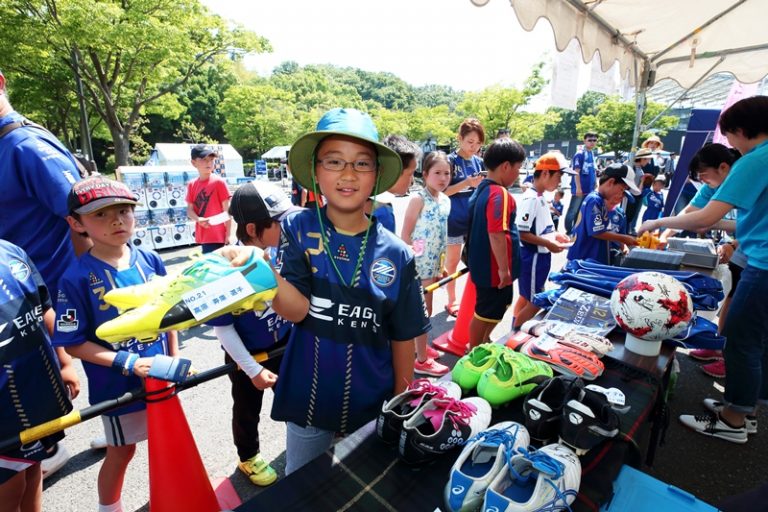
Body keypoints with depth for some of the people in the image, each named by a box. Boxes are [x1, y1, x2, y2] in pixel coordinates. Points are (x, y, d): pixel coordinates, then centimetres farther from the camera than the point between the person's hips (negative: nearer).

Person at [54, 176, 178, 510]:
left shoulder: (150, 261, -7)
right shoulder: (77, 278, -18)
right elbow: (72, 343, -14)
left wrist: (174, 358, 0)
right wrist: (128, 362, -21)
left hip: (161, 376, 4)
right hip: (117, 385, -4)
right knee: (121, 452, 18)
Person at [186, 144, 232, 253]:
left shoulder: (219, 182, -7)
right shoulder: (192, 185, 7)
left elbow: (227, 211, -8)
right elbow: (190, 209, 7)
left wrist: (228, 235, -11)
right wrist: (199, 219, -15)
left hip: (218, 235, -5)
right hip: (203, 236, 6)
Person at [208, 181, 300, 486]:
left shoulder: (279, 251, -15)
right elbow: (222, 327, -22)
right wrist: (253, 370, -19)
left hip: (285, 343, 4)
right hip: (248, 357, -4)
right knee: (247, 411, 22)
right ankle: (248, 458, 50)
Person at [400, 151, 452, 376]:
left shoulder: (446, 201, 8)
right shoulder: (418, 199, -15)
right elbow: (405, 234, -15)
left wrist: (441, 264, 15)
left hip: (433, 263, 7)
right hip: (418, 263, -7)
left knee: (422, 308, 20)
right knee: (424, 310, 1)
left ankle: (420, 345, 38)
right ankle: (422, 360, 14)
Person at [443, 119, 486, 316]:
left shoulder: (479, 162, 7)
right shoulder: (451, 160, -9)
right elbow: (444, 191, -13)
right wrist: (466, 183, -25)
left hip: (475, 218, 5)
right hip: (455, 219, -5)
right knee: (453, 261, 8)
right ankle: (452, 301, 22)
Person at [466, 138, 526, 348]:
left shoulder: (482, 188, 7)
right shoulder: (500, 194, -23)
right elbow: (497, 235, -30)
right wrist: (504, 269, -24)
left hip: (484, 264, 10)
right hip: (494, 268, -10)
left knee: (497, 309, 27)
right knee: (485, 312, 9)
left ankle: (484, 343, 46)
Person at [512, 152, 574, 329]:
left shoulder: (540, 196, 8)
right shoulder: (531, 199, -21)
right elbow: (521, 233, -24)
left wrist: (555, 235, 5)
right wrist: (549, 244, -21)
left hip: (539, 256, 10)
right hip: (532, 257, -10)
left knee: (526, 297, 20)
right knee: (535, 302, 1)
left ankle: (515, 331, 35)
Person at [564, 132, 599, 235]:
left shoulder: (594, 154, 13)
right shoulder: (580, 154, -11)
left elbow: (593, 171, 20)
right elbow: (576, 171, -16)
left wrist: (595, 185, 18)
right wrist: (578, 187, -20)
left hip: (590, 189, 8)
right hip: (580, 189, -8)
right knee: (573, 211, -1)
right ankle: (569, 231, 8)